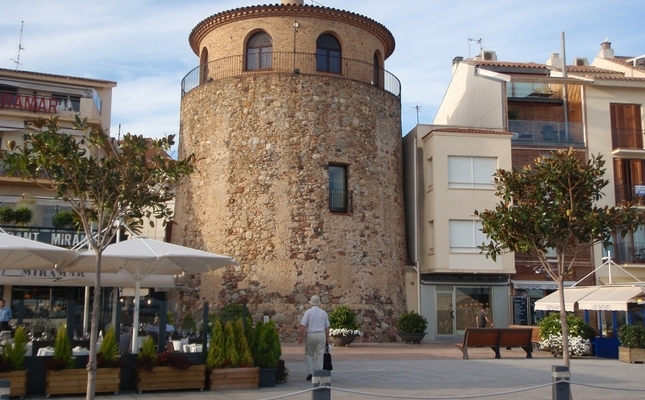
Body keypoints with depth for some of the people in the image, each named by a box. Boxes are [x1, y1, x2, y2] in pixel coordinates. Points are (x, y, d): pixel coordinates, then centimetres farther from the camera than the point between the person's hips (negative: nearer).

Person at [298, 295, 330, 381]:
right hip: (321, 335, 2)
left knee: (309, 354, 11)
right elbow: (327, 327, 10)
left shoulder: (308, 312, -3)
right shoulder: (323, 312, 8)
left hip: (310, 335, -2)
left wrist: (300, 337, -3)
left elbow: (303, 325, -9)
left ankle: (310, 373, 4)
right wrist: (327, 338, 18)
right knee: (320, 355, 6)